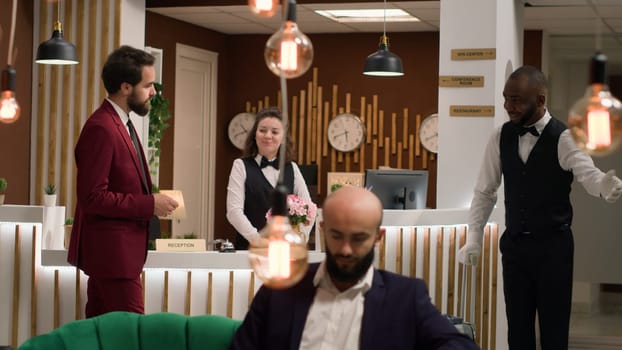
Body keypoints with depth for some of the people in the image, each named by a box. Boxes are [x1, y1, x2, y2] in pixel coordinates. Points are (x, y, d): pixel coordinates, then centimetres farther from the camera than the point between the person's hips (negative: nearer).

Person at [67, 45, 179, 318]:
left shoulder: (119, 122, 14)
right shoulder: (101, 128, -19)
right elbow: (92, 197, -23)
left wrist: (152, 200, 4)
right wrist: (150, 204, -19)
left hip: (111, 251, 10)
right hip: (112, 252, -10)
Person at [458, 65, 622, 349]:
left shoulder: (564, 138, -11)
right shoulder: (500, 137, 2)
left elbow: (588, 174, -26)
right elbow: (485, 192, 7)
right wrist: (473, 239, 0)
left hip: (553, 245, -4)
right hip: (514, 244, 4)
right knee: (518, 327, 10)